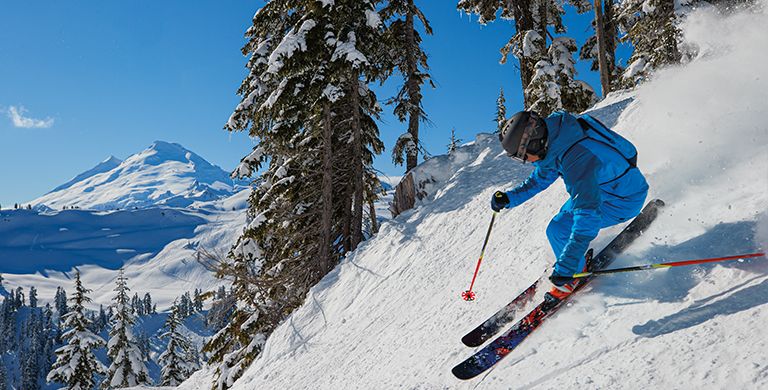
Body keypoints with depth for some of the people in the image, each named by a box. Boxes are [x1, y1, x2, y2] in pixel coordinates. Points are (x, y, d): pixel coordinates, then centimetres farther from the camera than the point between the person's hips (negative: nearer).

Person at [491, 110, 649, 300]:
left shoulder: (577, 160, -39)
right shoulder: (553, 137, -11)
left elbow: (588, 216, -43)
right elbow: (540, 178, 6)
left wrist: (567, 266, -44)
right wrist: (509, 198, -6)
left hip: (624, 199, -9)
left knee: (558, 229, -14)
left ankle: (575, 274, 12)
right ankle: (579, 262, 37)